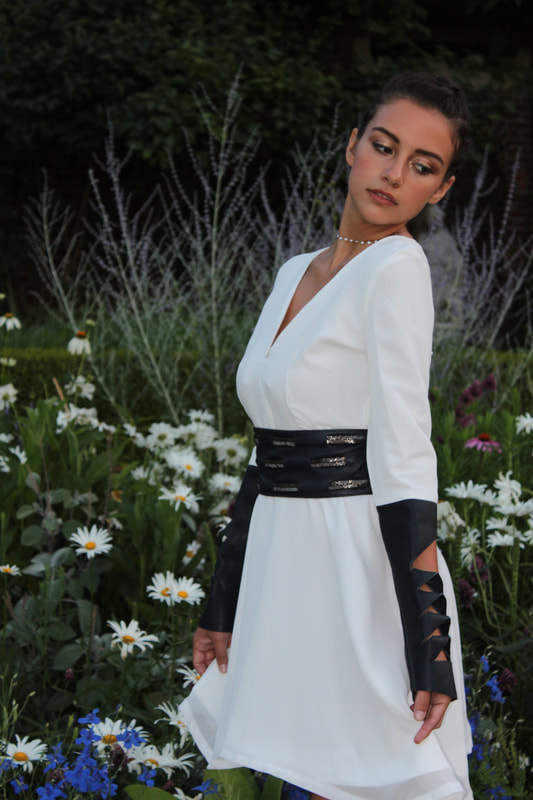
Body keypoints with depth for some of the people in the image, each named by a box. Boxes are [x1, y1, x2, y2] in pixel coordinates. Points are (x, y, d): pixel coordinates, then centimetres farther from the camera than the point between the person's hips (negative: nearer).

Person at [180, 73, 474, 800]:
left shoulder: (398, 264, -11)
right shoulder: (296, 274, 13)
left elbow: (403, 457, -17)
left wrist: (427, 641, -21)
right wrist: (222, 610, 16)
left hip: (360, 562, -8)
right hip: (284, 563, 8)